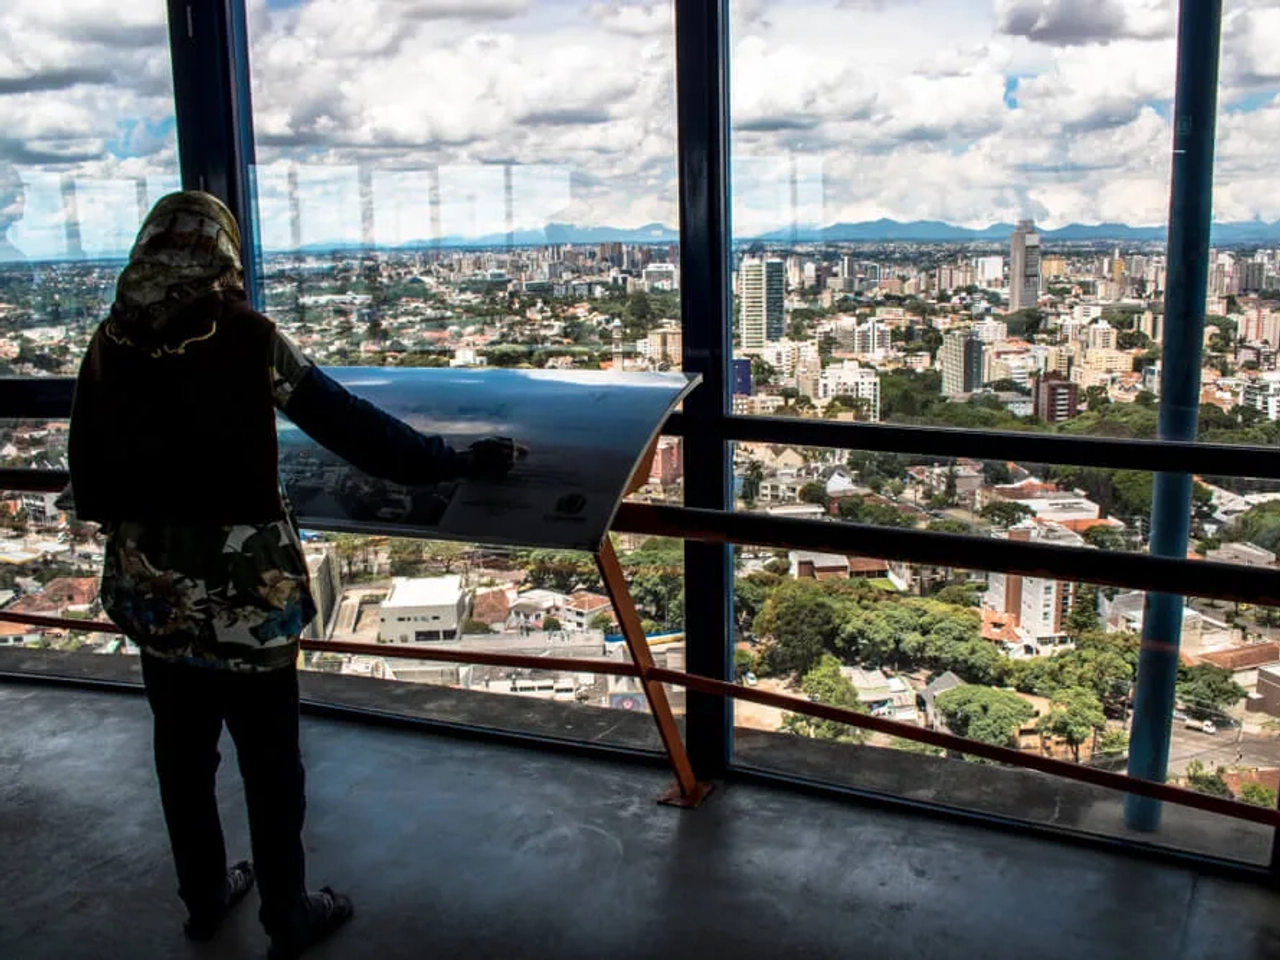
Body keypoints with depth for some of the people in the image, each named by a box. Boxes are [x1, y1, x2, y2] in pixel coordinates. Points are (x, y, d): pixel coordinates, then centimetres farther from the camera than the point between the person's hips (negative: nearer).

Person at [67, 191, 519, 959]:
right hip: (243, 586, -4)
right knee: (270, 759, 11)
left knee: (182, 749, 20)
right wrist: (459, 462, -7)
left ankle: (204, 897, 38)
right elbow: (350, 424, -14)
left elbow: (86, 472, 6)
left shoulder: (110, 343, -2)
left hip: (150, 585, 5)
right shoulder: (243, 335, -14)